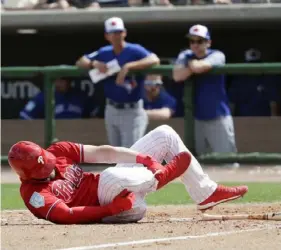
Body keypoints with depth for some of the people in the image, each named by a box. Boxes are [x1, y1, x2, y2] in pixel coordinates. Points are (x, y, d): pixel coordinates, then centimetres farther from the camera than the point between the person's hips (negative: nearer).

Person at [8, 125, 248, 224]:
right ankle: (163, 175, -14)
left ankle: (206, 193, 8)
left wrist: (141, 157, -14)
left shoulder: (57, 152, 3)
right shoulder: (34, 194, -18)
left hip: (126, 186, 9)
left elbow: (100, 152, -3)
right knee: (111, 177, -44)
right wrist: (111, 209, -36)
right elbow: (66, 216, -30)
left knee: (165, 134, 8)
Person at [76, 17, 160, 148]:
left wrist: (128, 66, -38)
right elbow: (80, 62, 9)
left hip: (132, 112, -7)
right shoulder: (104, 53, 7)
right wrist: (95, 63, -14)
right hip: (111, 111, 7)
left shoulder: (135, 50, -13)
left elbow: (154, 60, -30)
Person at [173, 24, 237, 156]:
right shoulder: (185, 56, 6)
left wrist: (193, 63, -6)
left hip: (219, 117, -4)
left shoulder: (217, 56, -6)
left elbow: (199, 67, -26)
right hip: (197, 119, 4)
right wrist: (195, 66, -16)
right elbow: (177, 76, -13)